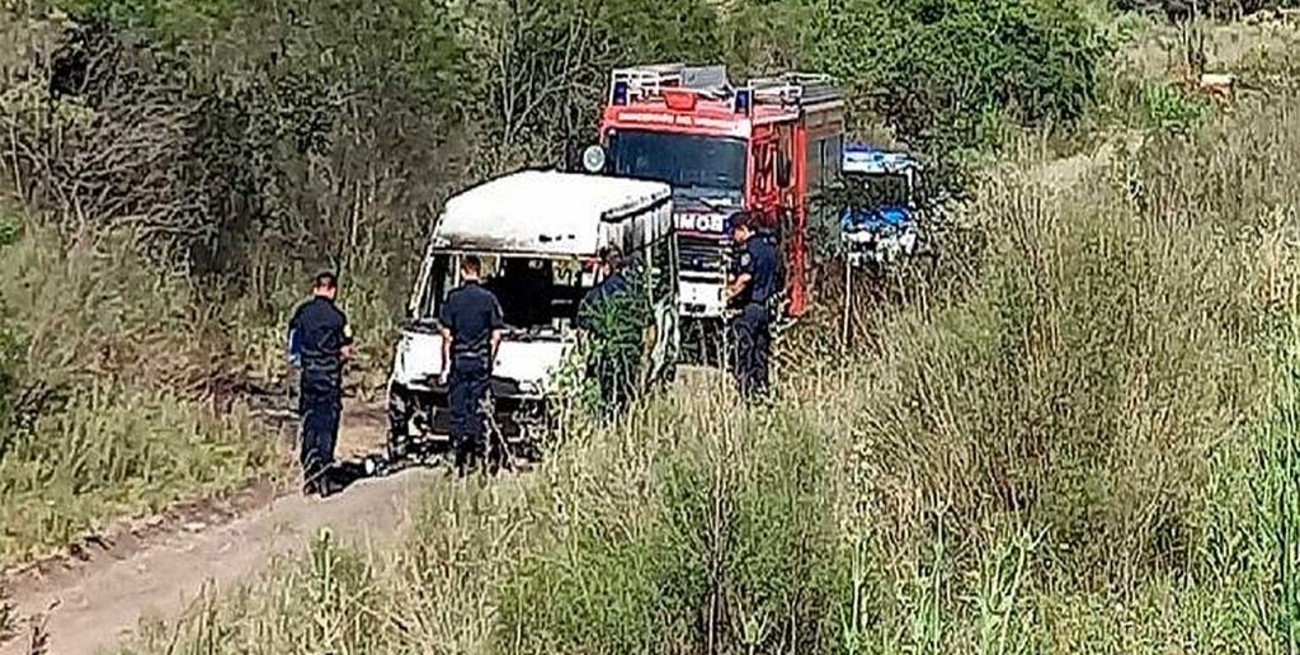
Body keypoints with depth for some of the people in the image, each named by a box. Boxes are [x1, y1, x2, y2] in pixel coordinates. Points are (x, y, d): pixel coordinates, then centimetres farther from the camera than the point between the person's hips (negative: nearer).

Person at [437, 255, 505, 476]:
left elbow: (447, 335, -4)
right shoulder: (489, 299, -1)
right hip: (481, 361, 1)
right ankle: (476, 453, 5)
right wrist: (490, 360, 10)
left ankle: (459, 458, 3)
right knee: (477, 410, 6)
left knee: (458, 411, 4)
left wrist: (446, 364, 1)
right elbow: (496, 335, -1)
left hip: (459, 360, -1)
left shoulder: (453, 298, -4)